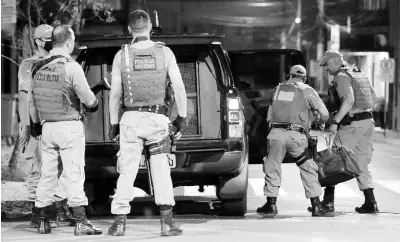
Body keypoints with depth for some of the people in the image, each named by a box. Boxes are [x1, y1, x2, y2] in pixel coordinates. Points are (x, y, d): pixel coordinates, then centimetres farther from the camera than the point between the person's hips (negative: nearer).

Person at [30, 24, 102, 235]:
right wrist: (94, 104, 12)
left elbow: (32, 99, 13)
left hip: (47, 126, 6)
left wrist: (36, 123, 25)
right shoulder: (71, 67, -13)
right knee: (74, 173, -5)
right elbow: (87, 98, -11)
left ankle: (43, 222, 14)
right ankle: (80, 222, -8)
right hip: (70, 125, -6)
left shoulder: (38, 68, 5)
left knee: (47, 174, 11)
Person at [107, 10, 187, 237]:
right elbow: (179, 87, -2)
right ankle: (167, 221, -3)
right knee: (161, 171, 4)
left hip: (131, 118, 0)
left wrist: (114, 123, 8)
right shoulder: (164, 52, 1)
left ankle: (120, 221, 2)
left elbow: (115, 93, 1)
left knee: (127, 172, 5)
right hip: (157, 118, 0)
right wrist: (182, 117, 6)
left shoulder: (122, 55, 1)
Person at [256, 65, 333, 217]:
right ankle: (316, 207, 4)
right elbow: (324, 113, 3)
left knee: (272, 169, 13)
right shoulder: (307, 90, 8)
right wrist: (322, 122, 24)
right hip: (296, 135, -2)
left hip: (276, 132, 2)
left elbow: (269, 116, 18)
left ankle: (271, 205, 13)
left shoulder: (278, 89, 19)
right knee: (308, 170, 7)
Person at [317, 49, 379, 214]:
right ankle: (370, 203, 5)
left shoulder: (341, 77, -9)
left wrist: (335, 121, -26)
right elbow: (374, 99, 21)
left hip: (352, 124, -8)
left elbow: (348, 100, -24)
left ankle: (328, 201, -2)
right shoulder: (360, 74, 18)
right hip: (368, 122, 8)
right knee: (361, 165, 12)